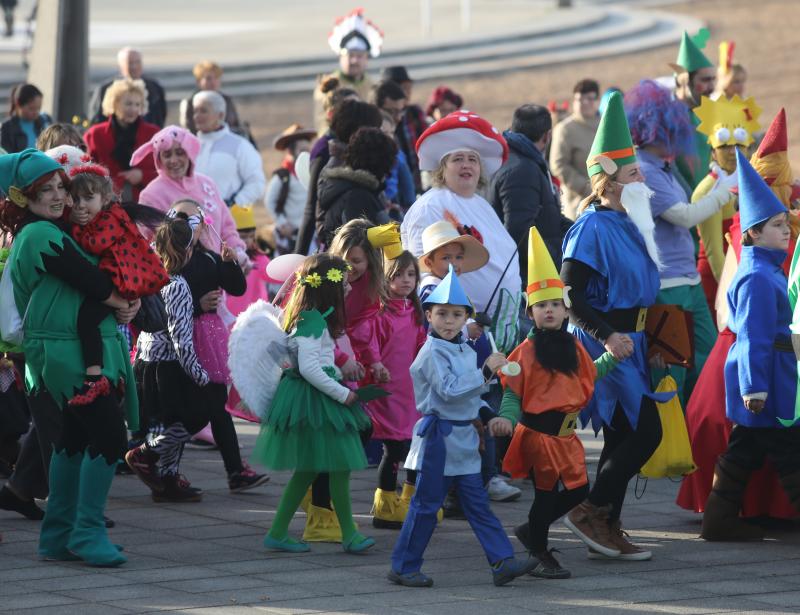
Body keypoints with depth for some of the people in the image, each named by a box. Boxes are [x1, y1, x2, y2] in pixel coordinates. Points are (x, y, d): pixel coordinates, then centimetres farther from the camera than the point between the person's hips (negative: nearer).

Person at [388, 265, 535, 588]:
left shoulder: (466, 351, 14)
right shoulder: (433, 352, -12)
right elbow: (449, 390, -23)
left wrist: (488, 417, 11)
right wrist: (486, 372, -24)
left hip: (464, 437, 8)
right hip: (438, 435, -8)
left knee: (477, 503, 6)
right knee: (426, 504, -2)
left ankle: (502, 561, 2)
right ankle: (403, 567, 7)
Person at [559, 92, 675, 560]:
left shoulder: (629, 223, 12)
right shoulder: (592, 227, -15)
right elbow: (570, 294, -19)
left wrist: (645, 335, 19)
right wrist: (606, 336, -24)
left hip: (629, 342, 9)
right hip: (605, 344, -9)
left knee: (622, 436, 10)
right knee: (646, 432, -13)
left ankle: (609, 527, 15)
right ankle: (591, 511, -7)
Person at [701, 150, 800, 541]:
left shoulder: (767, 270, 14)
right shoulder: (758, 277, -19)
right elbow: (754, 336, -22)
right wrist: (754, 386, -23)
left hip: (763, 377, 10)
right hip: (766, 377, -10)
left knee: (745, 448, 12)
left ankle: (720, 519, 15)